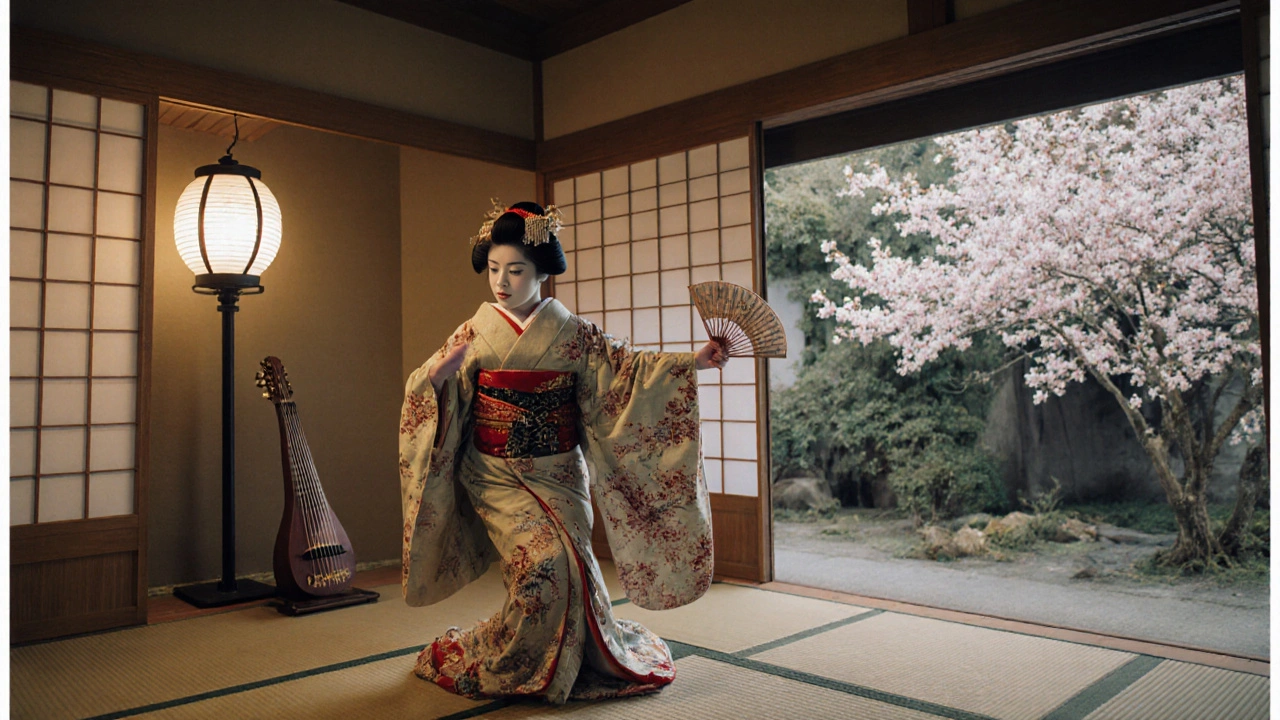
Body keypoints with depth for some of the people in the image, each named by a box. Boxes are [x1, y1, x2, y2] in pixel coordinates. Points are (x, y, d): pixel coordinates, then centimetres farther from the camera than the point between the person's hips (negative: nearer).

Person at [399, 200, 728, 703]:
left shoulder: (570, 333, 1)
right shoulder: (476, 332, 0)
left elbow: (627, 368, 0)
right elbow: (426, 393, -1)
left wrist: (692, 361, -9)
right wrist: (439, 373, -23)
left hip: (557, 474, 2)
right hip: (498, 476, -1)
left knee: (569, 564, -9)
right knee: (545, 561, -16)